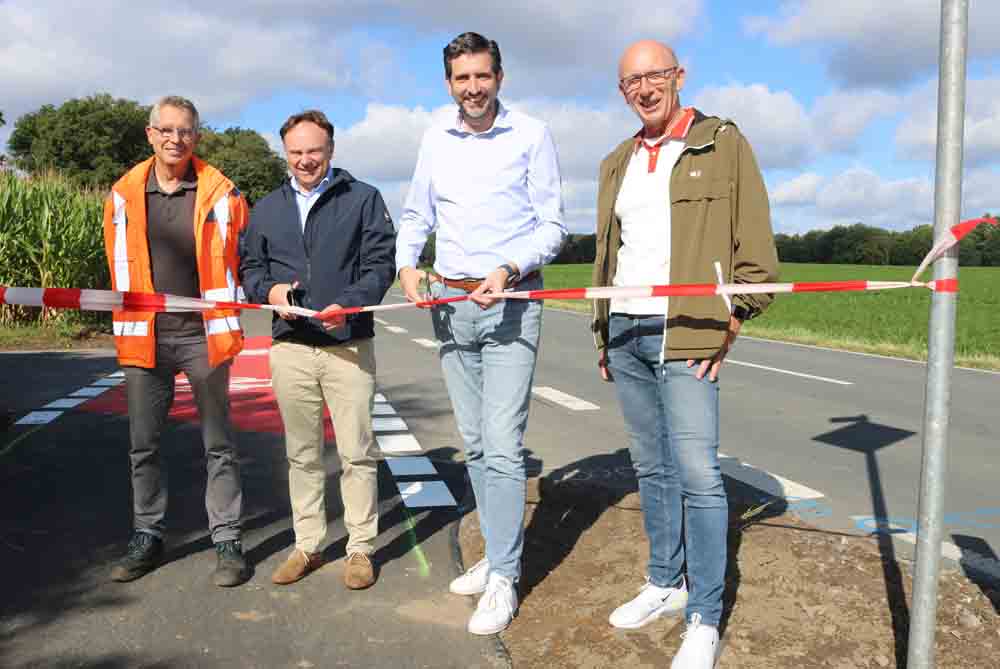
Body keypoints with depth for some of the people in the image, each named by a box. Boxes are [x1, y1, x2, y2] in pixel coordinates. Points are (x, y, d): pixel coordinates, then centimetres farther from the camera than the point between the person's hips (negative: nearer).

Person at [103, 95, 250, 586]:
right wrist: (128, 328, 7)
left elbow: (236, 259, 3)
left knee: (218, 444, 4)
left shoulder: (220, 193, -3)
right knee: (142, 445, 11)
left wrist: (227, 322, -2)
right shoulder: (123, 195, 5)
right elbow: (119, 265, 11)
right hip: (146, 337, 3)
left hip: (203, 335, -3)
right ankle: (147, 536, 27)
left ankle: (227, 541, 14)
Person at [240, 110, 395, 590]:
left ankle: (360, 547, 15)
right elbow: (250, 267, 17)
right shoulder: (267, 208, 15)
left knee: (356, 453, 1)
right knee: (301, 454, 12)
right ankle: (307, 545, 24)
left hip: (349, 345, -3)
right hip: (289, 348, 4)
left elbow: (381, 262, -3)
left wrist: (349, 303, -20)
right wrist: (268, 290, -6)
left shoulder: (363, 198, 3)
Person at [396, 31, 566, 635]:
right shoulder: (436, 139, 10)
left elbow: (553, 225, -4)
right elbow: (416, 214, 17)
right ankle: (499, 554, 25)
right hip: (450, 303, 5)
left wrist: (509, 270, -19)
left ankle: (503, 580, 1)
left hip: (511, 302, -5)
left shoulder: (531, 134, -2)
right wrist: (407, 264, -2)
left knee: (503, 444, -9)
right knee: (474, 443, 11)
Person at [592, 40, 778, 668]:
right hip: (624, 333, 6)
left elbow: (756, 247, -2)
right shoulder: (617, 163, 17)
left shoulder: (723, 143, 1)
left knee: (696, 472, -8)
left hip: (684, 335, -5)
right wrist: (603, 334, 16)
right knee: (652, 469, 13)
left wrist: (729, 327, -8)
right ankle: (665, 583, 27)